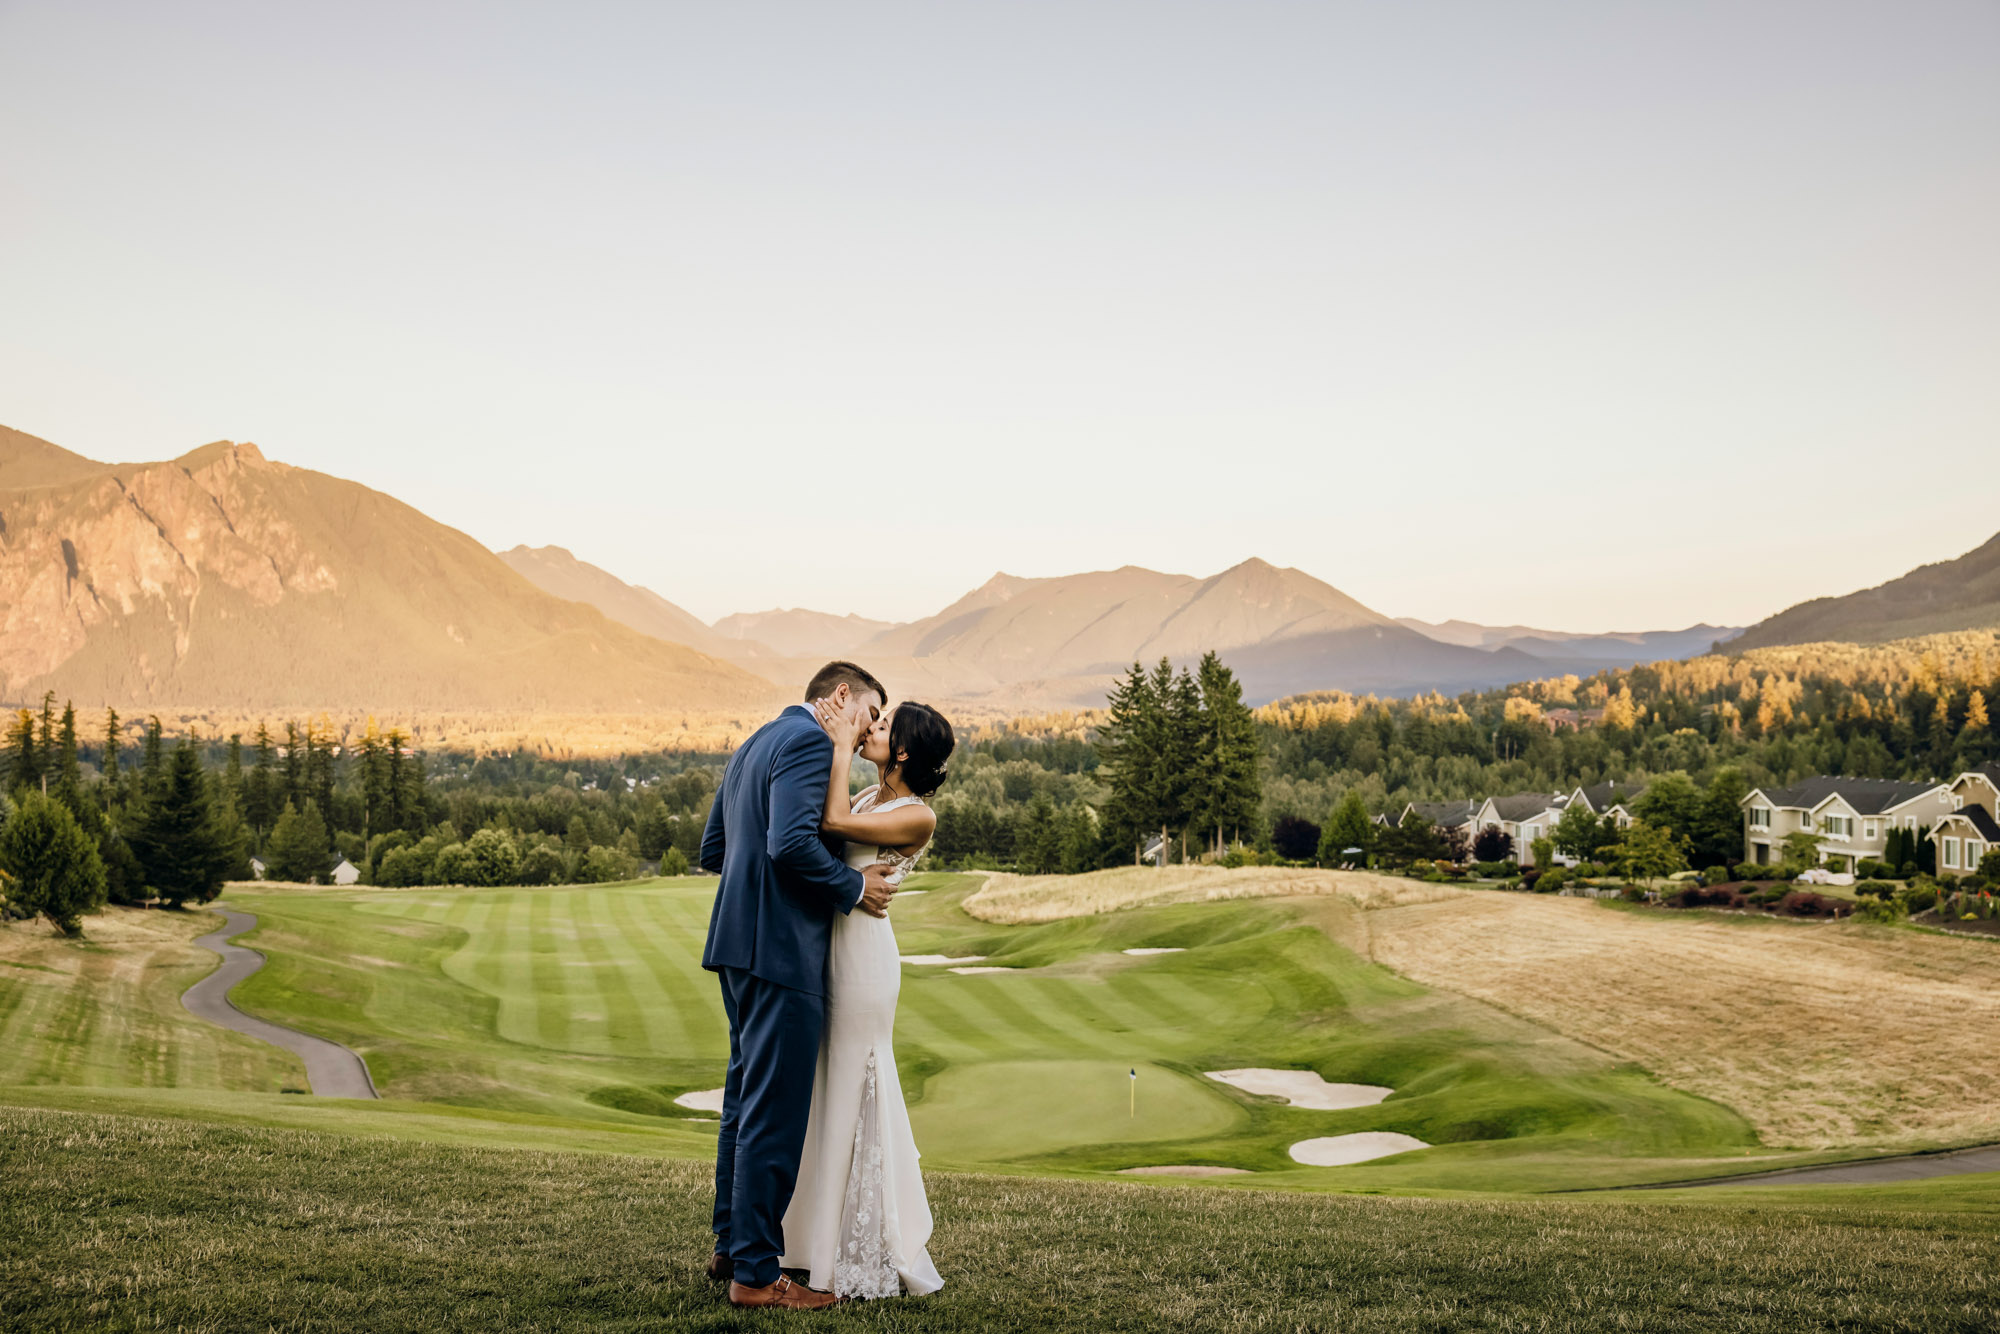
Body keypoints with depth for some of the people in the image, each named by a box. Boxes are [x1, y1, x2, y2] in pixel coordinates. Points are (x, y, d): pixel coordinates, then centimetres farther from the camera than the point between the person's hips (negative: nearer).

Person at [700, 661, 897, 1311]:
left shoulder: (753, 745, 19)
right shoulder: (810, 741, -11)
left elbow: (712, 851, 21)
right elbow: (792, 842, -25)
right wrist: (853, 886, -12)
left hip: (740, 945, 10)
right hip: (782, 949, -10)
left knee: (746, 1100, 19)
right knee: (774, 1114, -4)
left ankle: (732, 1245, 30)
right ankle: (754, 1273, 1)